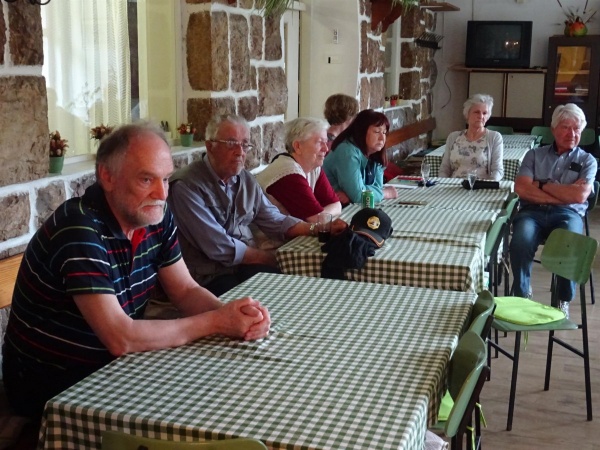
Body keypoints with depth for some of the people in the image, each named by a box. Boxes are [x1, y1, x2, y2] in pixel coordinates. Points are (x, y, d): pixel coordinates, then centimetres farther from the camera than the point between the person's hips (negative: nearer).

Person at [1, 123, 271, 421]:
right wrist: (217, 322, -24)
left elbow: (186, 291, 2)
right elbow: (121, 339, -31)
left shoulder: (155, 217, -3)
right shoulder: (80, 231, -28)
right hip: (50, 386, -7)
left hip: (109, 366, 8)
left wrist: (236, 315, -19)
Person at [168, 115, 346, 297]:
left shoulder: (246, 179, 8)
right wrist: (272, 257, -9)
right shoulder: (187, 185, -16)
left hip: (247, 263, 7)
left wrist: (319, 229, -1)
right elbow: (220, 249, -20)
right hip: (209, 278, -7)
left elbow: (275, 221, 14)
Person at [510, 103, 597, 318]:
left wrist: (543, 185, 1)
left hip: (568, 213, 0)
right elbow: (521, 188, 1)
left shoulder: (587, 160, 16)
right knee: (521, 240, -35)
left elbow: (579, 196, -2)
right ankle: (521, 296, -15)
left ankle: (564, 301, -15)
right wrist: (562, 195, -3)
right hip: (533, 211, 0)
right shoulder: (535, 154, 17)